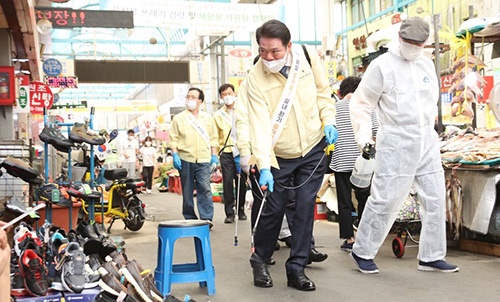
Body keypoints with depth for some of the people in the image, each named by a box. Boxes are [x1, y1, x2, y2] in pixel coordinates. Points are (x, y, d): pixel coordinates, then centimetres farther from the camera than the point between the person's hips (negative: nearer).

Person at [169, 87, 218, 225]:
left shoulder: (208, 118, 12)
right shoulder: (179, 118, 6)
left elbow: (213, 138, 14)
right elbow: (174, 139, 3)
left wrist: (214, 156, 7)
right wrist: (175, 155, -7)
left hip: (203, 159, 0)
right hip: (185, 158, 0)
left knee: (205, 189, -10)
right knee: (187, 190, 6)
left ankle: (207, 218, -10)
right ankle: (190, 218, 15)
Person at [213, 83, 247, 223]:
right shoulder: (218, 115, 12)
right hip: (226, 152, 0)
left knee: (241, 181, 3)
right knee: (227, 181, -7)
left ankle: (241, 210, 17)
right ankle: (229, 213, -1)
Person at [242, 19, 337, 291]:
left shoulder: (308, 58, -11)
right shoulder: (255, 78, -20)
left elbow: (323, 91, 6)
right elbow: (260, 124, -26)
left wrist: (329, 120, -7)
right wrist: (264, 165, -33)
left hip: (313, 149, 2)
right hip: (279, 156, -2)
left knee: (305, 207, 0)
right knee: (273, 210, 2)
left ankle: (296, 268, 11)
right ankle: (259, 260, 28)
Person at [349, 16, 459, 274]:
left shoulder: (427, 64, 12)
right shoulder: (383, 65, -6)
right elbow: (361, 103, -4)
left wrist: (428, 130, 17)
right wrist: (363, 133, -12)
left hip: (427, 142, 7)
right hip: (396, 143, -6)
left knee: (435, 199, 7)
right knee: (385, 199, -5)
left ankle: (431, 256, 19)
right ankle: (362, 251, 11)